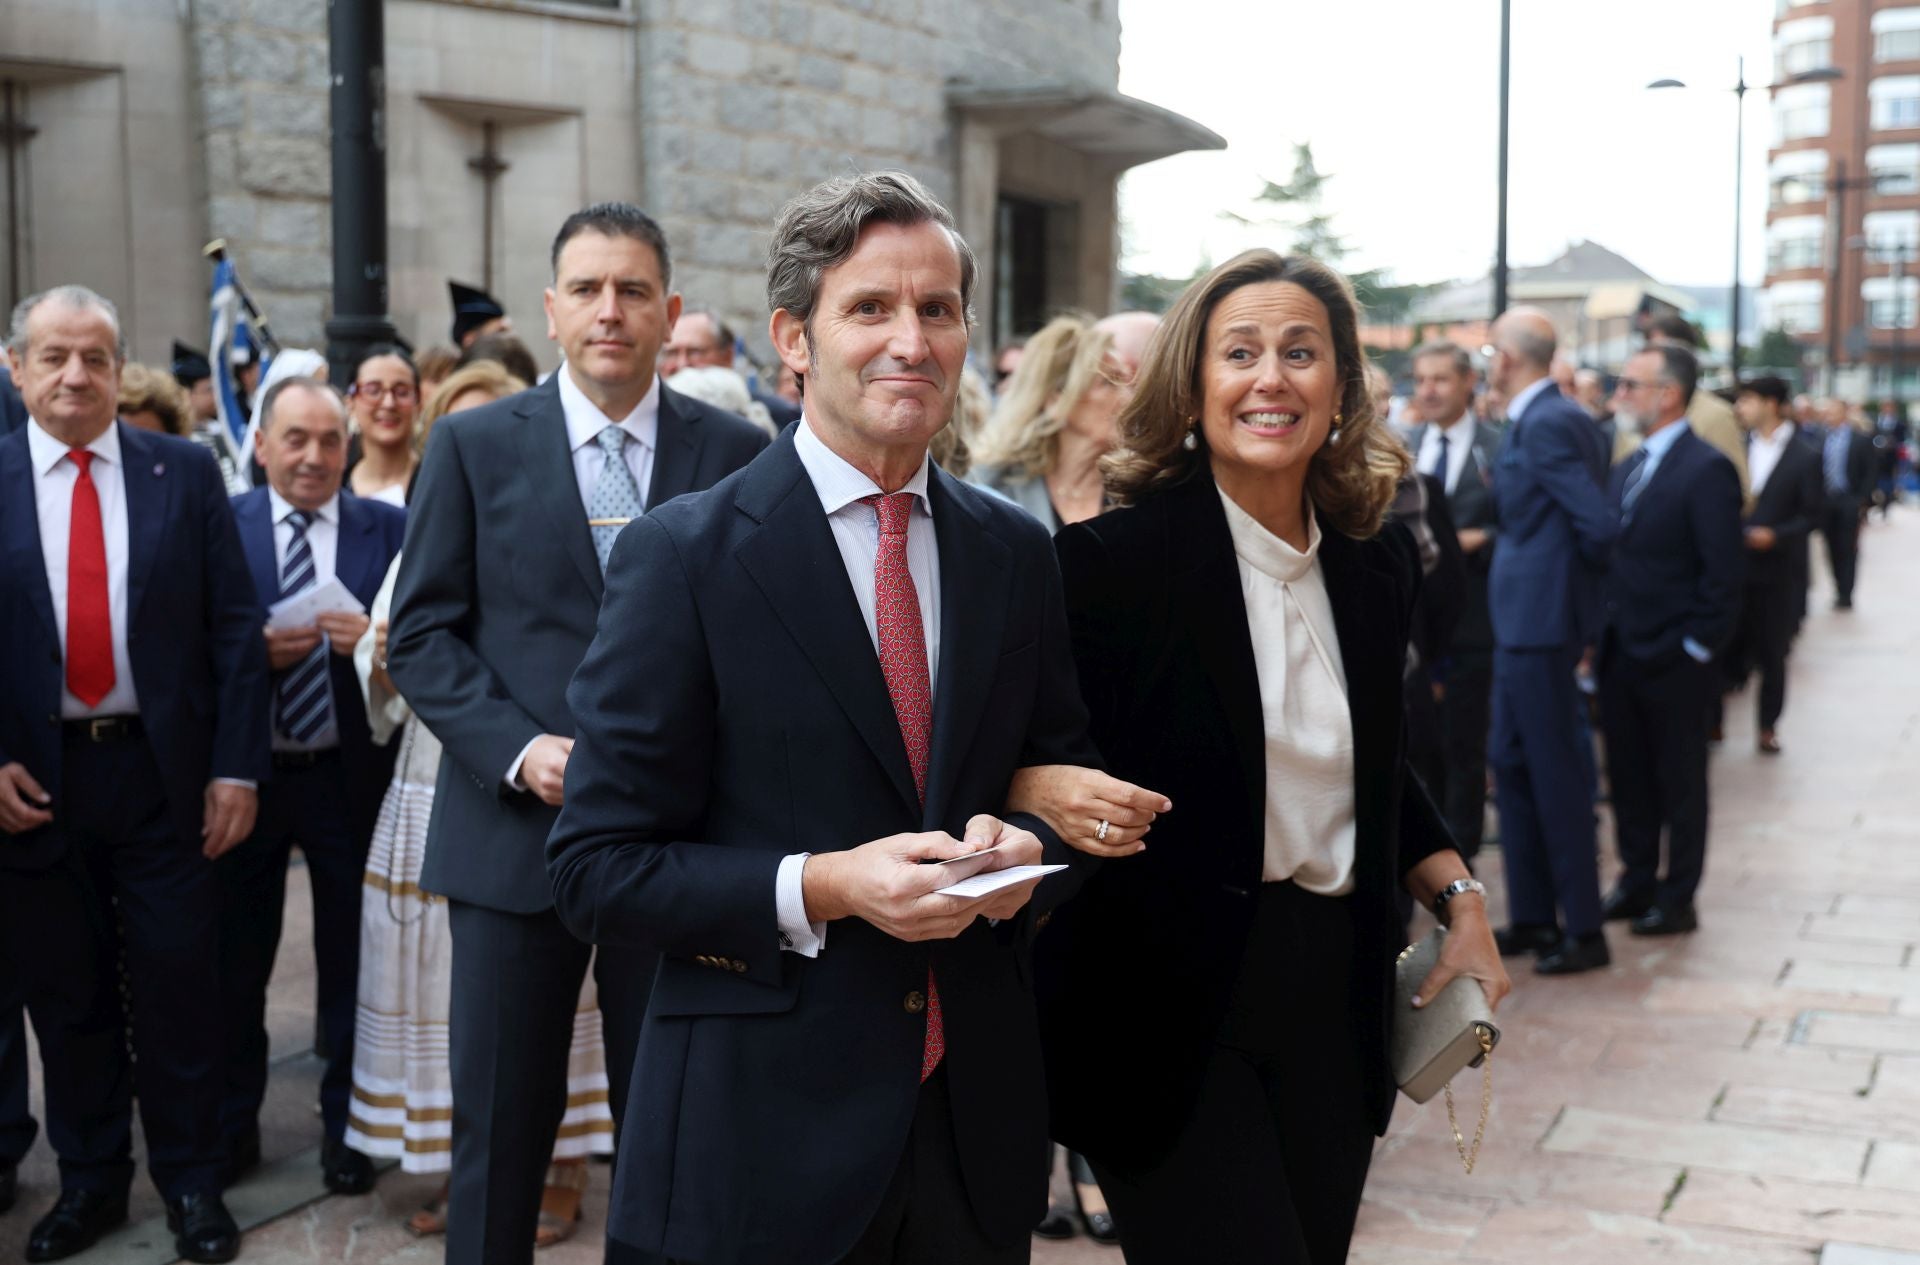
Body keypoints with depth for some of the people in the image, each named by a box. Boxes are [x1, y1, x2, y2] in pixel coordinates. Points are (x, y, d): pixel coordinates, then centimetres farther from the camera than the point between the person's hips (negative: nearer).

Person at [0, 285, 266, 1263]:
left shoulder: (185, 473, 1)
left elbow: (234, 628, 0)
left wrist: (237, 767, -5)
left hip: (164, 773, 0)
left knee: (177, 992, 7)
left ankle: (191, 1183, 22)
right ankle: (89, 1181, 28)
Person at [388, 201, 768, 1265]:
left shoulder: (735, 454, 4)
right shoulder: (473, 446, 3)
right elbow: (421, 634, 2)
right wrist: (518, 749, -12)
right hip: (514, 833, 0)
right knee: (500, 1123, 9)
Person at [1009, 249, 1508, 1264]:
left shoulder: (1377, 561, 6)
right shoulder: (1112, 559, -12)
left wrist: (1459, 900, 9)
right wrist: (1045, 791, -29)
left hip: (1333, 993, 6)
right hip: (1168, 1006, -5)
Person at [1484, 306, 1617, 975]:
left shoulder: (1546, 424, -18)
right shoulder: (1544, 417, 11)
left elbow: (1599, 523, -23)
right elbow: (1594, 516, 16)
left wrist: (1589, 576, -6)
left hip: (1540, 619, -10)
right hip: (1522, 619, 10)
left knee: (1555, 772, -2)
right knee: (1511, 763, 16)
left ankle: (1584, 931, 9)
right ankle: (1532, 918, 25)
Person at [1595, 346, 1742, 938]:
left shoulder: (1706, 469, -14)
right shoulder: (1629, 465, 11)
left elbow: (1723, 573, -16)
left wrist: (1694, 649, -15)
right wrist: (1602, 634, 9)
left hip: (1672, 662, -7)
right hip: (1620, 654, 7)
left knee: (1679, 783, 5)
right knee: (1628, 778, 15)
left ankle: (1677, 900, 16)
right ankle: (1637, 883, 27)